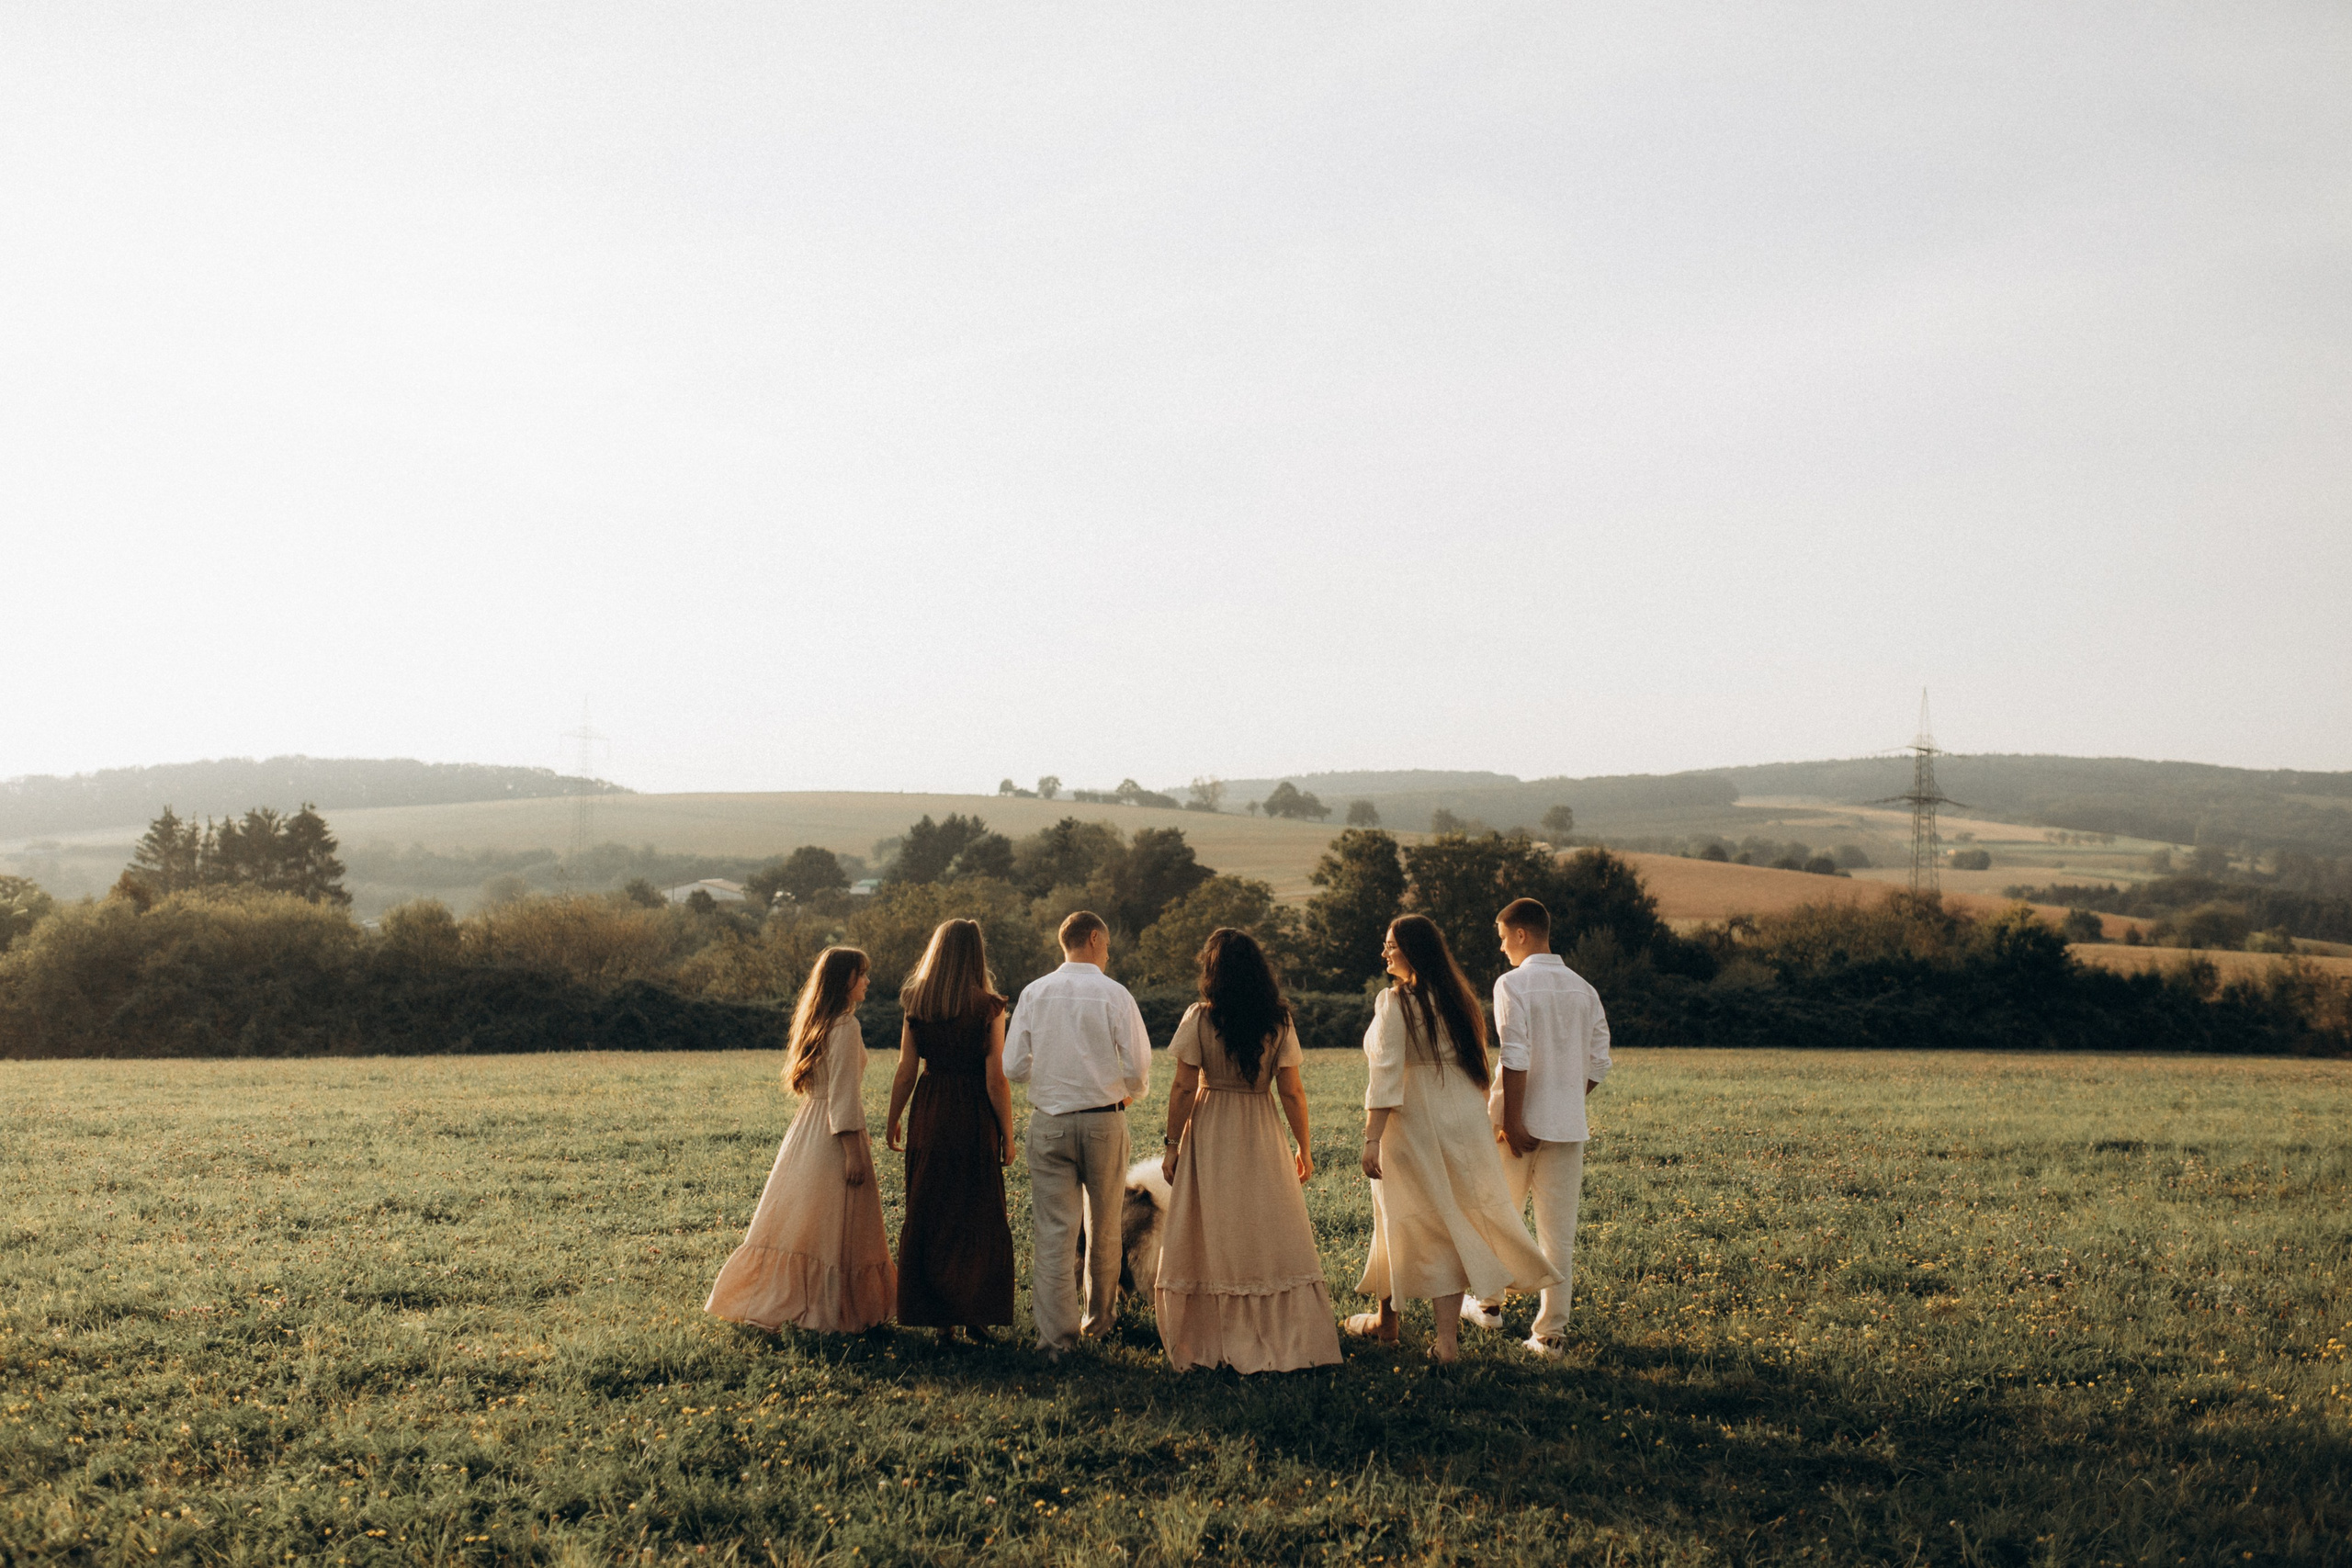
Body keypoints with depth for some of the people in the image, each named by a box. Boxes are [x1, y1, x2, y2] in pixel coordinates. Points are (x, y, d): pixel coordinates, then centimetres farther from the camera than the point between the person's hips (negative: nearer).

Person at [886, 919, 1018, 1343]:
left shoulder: (917, 1008, -1)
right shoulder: (989, 1009, -9)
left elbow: (905, 1074, 1)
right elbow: (997, 1080, -10)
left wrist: (892, 1122, 15)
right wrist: (1007, 1134, -1)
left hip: (930, 1116, 2)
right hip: (975, 1117, -2)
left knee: (929, 1215, 11)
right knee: (979, 1217, 10)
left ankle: (941, 1320, 13)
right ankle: (976, 1314, 13)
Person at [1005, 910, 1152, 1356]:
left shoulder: (1034, 993, -1)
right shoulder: (1115, 995, -7)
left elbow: (1014, 1067, -1)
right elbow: (1138, 1070, -8)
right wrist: (1131, 1093, 15)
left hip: (1048, 1121, 1)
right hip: (1104, 1120, -1)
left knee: (1053, 1227, 1)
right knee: (1105, 1225, 16)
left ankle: (1056, 1332, -3)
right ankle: (1100, 1315, 31)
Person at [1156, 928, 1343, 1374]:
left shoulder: (1199, 1018, -8)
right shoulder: (1279, 1020, -3)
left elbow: (1184, 1089, -8)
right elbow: (1292, 1091, -2)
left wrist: (1172, 1145, 0)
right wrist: (1304, 1148, 7)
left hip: (1210, 1136, -1)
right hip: (1262, 1136, 1)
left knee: (1213, 1237, 7)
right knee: (1273, 1236, 8)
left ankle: (1213, 1342, 12)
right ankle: (1288, 1340, 10)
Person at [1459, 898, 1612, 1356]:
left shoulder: (1513, 983, -9)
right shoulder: (1583, 989, 7)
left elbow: (1516, 1059, -17)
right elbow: (1598, 1066, 7)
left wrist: (1511, 1121, -15)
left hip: (1520, 1124, -4)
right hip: (1568, 1126, 4)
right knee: (1559, 1232, 5)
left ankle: (1489, 1305, 30)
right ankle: (1550, 1331, 6)